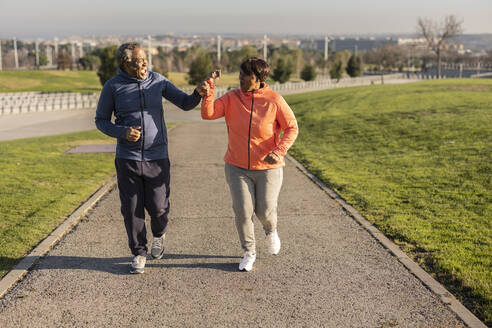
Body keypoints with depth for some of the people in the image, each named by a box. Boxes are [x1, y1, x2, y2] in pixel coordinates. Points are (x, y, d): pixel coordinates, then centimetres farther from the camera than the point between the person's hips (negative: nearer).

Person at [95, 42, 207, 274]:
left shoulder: (158, 81, 2)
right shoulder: (113, 87, -3)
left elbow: (185, 104, 5)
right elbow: (101, 121, 4)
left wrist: (199, 93, -16)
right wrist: (122, 132, -14)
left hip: (157, 157, 1)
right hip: (127, 159, 0)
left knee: (158, 207, 1)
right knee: (132, 209, 5)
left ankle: (159, 234, 35)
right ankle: (139, 253, 24)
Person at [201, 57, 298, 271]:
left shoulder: (274, 100, -9)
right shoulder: (232, 98, -3)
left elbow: (292, 128, -5)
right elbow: (208, 114, -14)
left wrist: (279, 152, -18)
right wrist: (209, 90, -26)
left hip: (268, 167, -1)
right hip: (237, 167, 2)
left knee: (265, 211, 1)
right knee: (243, 211, -2)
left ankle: (271, 231, 39)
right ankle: (249, 252, 20)